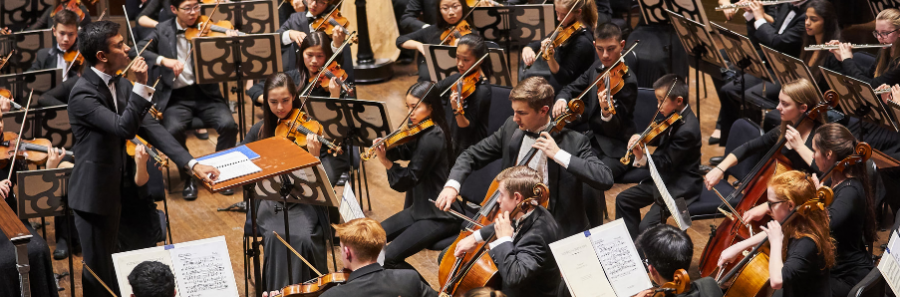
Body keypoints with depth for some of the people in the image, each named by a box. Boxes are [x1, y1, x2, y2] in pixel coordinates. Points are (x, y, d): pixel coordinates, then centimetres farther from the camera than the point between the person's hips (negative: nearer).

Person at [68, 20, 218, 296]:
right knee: (98, 268, 3)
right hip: (93, 194, -8)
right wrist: (141, 85, -34)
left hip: (115, 189, 8)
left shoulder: (121, 85, 2)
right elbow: (123, 128, -32)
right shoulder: (83, 93, -23)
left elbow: (150, 127, -1)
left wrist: (192, 163, -9)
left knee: (108, 262, 20)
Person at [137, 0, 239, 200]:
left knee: (228, 125, -25)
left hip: (206, 94, 1)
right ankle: (188, 178, -5)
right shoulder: (163, 31, 6)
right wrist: (163, 60, -23)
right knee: (173, 130, -30)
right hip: (176, 97, -1)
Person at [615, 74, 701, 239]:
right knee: (624, 200, 16)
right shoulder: (673, 115, 0)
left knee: (646, 227, -20)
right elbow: (659, 140, 11)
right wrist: (641, 138, -10)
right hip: (664, 178, 10)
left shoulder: (687, 130, -28)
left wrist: (642, 159, -41)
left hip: (680, 188, -10)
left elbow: (666, 163, -26)